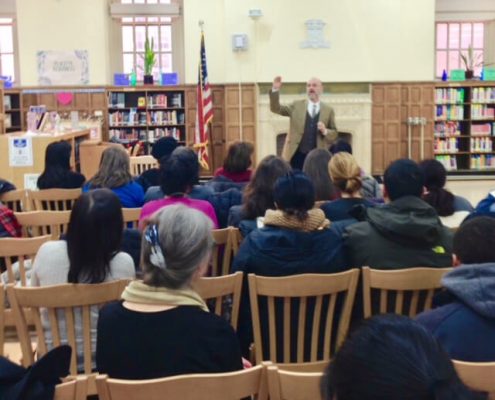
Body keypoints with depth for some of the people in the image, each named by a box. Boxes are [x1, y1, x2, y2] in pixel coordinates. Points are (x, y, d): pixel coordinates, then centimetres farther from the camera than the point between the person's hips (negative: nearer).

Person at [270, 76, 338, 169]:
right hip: (297, 155, 0)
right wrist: (275, 90, -11)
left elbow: (334, 134, 9)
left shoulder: (328, 110, 8)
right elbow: (276, 109, 2)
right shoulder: (297, 106, 9)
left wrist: (325, 131, -13)